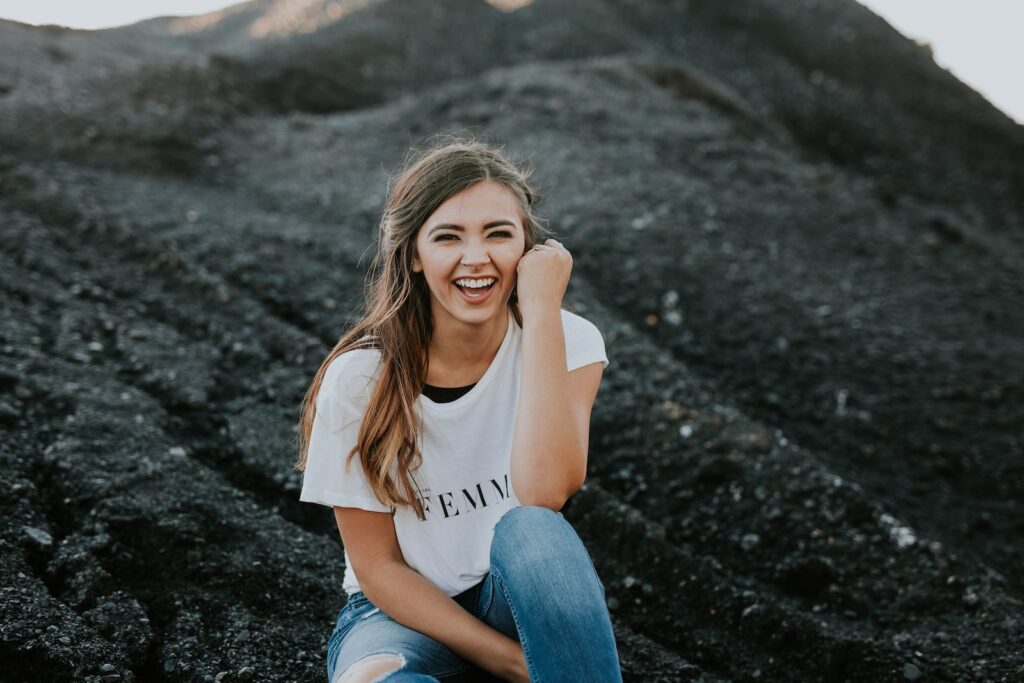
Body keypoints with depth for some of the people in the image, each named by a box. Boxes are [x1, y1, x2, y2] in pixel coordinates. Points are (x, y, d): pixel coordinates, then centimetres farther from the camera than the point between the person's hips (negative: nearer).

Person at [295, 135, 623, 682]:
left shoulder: (568, 341, -12)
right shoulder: (359, 377, -14)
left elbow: (543, 493, -30)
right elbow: (377, 565, -8)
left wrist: (541, 310, -29)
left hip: (522, 597, 1)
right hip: (409, 611, -1)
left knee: (528, 528, -35)